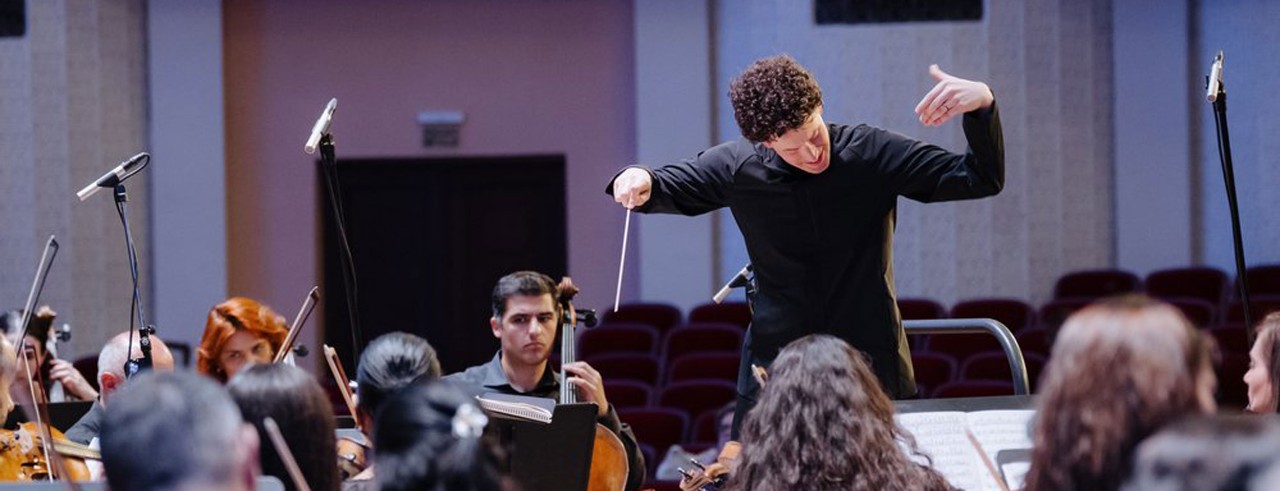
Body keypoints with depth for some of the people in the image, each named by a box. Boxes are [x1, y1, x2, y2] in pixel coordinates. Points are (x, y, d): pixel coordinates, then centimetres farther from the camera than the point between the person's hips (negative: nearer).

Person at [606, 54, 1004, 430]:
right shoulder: (737, 168, -2)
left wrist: (982, 104, -25)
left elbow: (982, 179, -7)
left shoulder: (873, 154, -7)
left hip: (871, 364, -1)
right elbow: (666, 187, 13)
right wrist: (638, 181, -12)